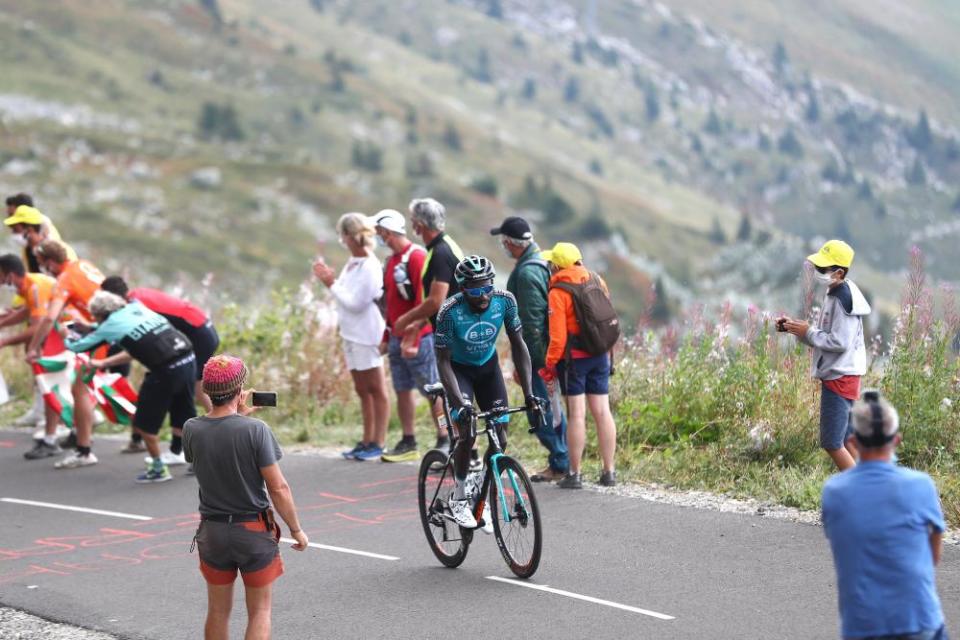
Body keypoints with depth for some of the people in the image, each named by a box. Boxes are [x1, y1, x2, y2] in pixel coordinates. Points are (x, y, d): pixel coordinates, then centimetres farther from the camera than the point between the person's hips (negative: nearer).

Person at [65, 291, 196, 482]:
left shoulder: (110, 325, 5)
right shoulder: (137, 308, 22)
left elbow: (78, 346, 17)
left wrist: (67, 340, 39)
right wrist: (104, 363, 42)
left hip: (166, 370, -6)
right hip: (188, 359, 7)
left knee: (145, 423, 12)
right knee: (184, 417, 20)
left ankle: (158, 469, 20)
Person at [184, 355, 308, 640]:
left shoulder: (191, 430, -7)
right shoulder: (255, 430, -18)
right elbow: (278, 487, -16)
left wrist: (239, 414, 13)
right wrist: (296, 529, -4)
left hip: (212, 531, 3)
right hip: (254, 530, -3)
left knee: (218, 611, 17)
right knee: (260, 611, 8)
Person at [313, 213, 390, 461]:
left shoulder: (370, 268, -18)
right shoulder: (353, 262, 8)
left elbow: (355, 303, -19)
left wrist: (331, 284, -14)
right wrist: (330, 280, 0)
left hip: (366, 335, -9)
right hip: (351, 333, 9)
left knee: (375, 389, 0)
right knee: (362, 390, 13)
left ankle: (378, 443, 5)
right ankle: (367, 441, 19)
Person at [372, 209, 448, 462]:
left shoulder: (416, 257, -14)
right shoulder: (392, 261, 15)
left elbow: (423, 301, -18)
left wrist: (412, 339, -21)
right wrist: (387, 337, 21)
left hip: (419, 338, -9)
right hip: (398, 338, 9)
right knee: (402, 390, 11)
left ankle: (444, 440, 1)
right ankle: (408, 443, 17)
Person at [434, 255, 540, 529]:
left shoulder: (504, 301, -23)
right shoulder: (450, 311, -31)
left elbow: (518, 345, -14)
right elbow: (443, 360, -26)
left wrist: (528, 394, -20)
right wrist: (460, 403, -37)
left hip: (488, 366, 4)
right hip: (458, 369, -4)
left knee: (500, 438, -4)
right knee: (468, 433, -21)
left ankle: (480, 487, 19)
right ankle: (459, 498, -2)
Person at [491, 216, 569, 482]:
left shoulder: (527, 272, -19)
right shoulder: (541, 262, 12)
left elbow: (531, 321, -22)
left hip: (536, 353, -10)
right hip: (547, 349, 10)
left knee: (540, 410, -4)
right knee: (551, 407, 16)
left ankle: (559, 464, 0)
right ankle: (562, 460, 22)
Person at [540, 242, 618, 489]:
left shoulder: (558, 292, -12)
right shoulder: (597, 281, 6)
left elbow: (558, 336, -13)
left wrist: (550, 364, -5)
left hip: (574, 358, -5)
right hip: (600, 356, 6)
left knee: (576, 413, -3)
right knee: (602, 411, 8)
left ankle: (574, 474, 1)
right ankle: (609, 471, 10)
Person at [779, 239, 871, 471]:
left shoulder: (843, 299, -18)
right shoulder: (834, 294, 13)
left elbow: (839, 342, -22)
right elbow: (824, 335, 18)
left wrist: (808, 333, -14)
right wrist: (795, 327, 5)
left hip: (840, 377, -10)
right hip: (836, 375, 10)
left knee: (832, 443, -8)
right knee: (846, 441, 12)